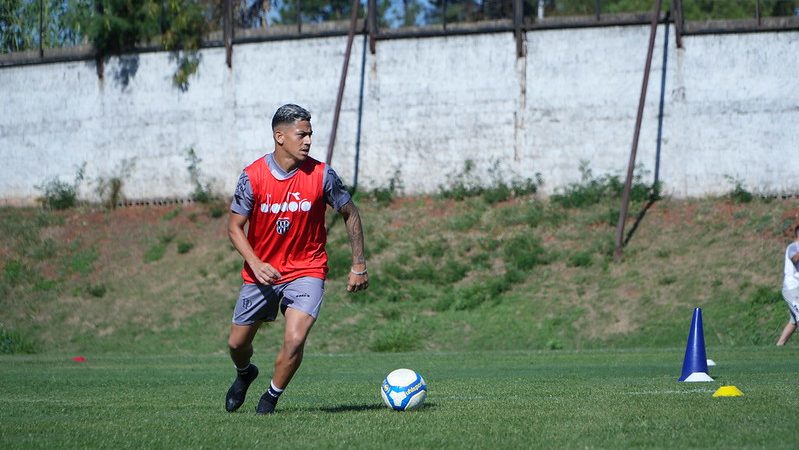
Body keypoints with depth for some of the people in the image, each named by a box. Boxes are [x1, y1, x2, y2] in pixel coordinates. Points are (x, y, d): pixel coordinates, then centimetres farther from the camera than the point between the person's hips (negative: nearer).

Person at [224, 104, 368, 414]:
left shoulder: (321, 175, -11)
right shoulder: (253, 176, -12)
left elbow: (351, 215, 2)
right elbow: (234, 227, -5)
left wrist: (358, 266, 1)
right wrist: (256, 264, -20)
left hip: (306, 271, -1)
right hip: (260, 273, 1)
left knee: (295, 340, -21)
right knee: (237, 343, 10)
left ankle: (271, 397, 5)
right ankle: (244, 374, 47)